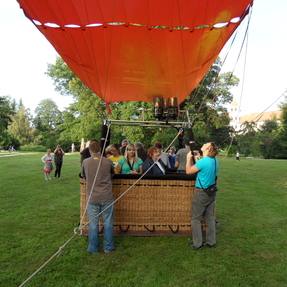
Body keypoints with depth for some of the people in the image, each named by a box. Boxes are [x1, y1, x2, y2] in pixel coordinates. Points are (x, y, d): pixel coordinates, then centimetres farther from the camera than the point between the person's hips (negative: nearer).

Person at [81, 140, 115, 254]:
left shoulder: (85, 162, -7)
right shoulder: (108, 162, -7)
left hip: (92, 198, 0)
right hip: (107, 197, 0)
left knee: (93, 224, 11)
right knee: (108, 223, 12)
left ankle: (93, 248, 24)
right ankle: (108, 247, 23)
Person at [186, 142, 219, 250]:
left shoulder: (203, 161, -22)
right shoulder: (215, 161, 2)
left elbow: (188, 171, -10)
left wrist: (189, 158, 1)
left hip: (201, 192, -7)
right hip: (212, 192, 7)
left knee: (196, 219, 5)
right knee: (210, 217, 15)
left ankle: (197, 243, 12)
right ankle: (211, 241, 25)